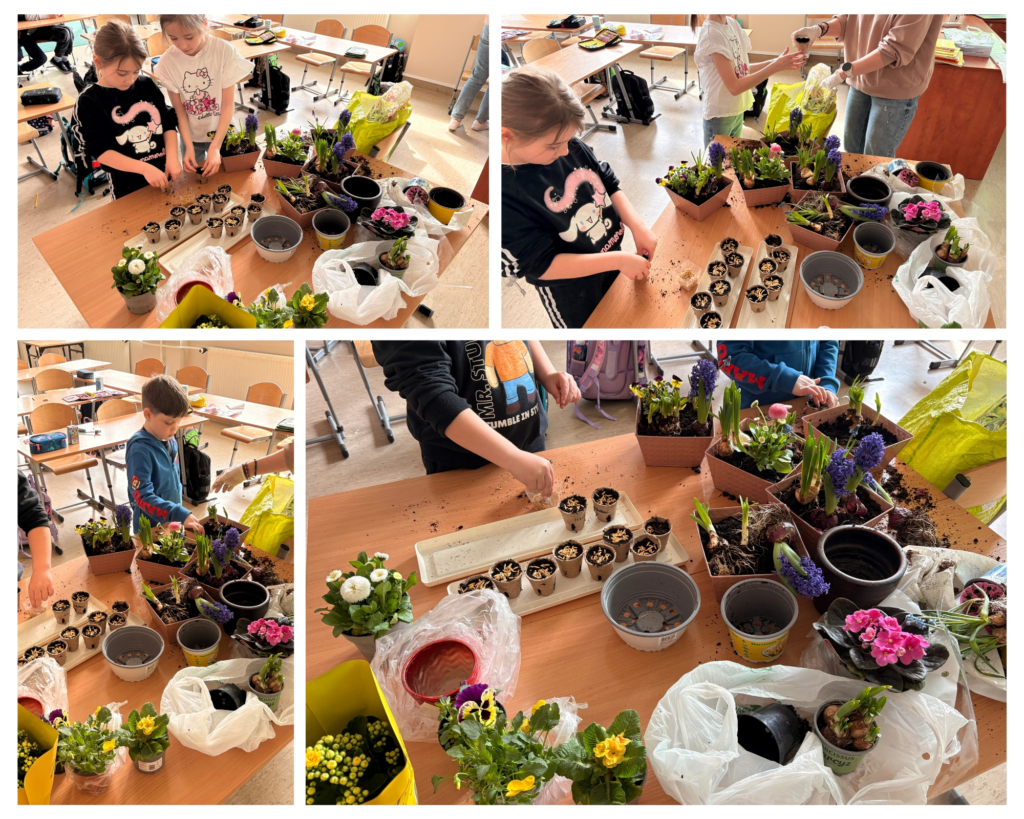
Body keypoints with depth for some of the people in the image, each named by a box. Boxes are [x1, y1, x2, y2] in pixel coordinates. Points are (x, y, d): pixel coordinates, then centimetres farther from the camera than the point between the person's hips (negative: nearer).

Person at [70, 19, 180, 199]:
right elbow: (101, 151, -17)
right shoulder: (89, 103, -14)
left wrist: (172, 158, -14)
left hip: (164, 173, 4)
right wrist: (144, 168, -28)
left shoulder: (147, 86, -2)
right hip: (128, 185, -4)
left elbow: (168, 123, 3)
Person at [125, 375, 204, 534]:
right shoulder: (140, 450, -22)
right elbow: (143, 497, -28)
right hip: (151, 527, -7)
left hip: (172, 522, 7)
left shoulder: (170, 442, 1)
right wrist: (181, 515, -35)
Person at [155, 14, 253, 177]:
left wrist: (215, 147, -24)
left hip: (222, 133, -1)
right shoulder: (168, 62, -17)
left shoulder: (224, 51, -22)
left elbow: (228, 106, -19)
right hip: (191, 137, 1)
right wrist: (189, 146, -20)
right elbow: (179, 111, -9)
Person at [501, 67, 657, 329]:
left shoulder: (570, 146, -16)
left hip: (612, 255, 6)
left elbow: (609, 185, 0)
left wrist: (637, 226, -18)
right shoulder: (504, 194, -34)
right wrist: (618, 259, -29)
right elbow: (540, 265, -29)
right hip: (571, 291, -6)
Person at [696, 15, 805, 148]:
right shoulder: (711, 33, -24)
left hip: (737, 111, 8)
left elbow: (742, 68, 7)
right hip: (720, 117, -8)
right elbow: (734, 87, -26)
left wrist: (775, 62, -5)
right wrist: (775, 67, -25)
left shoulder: (732, 23, 1)